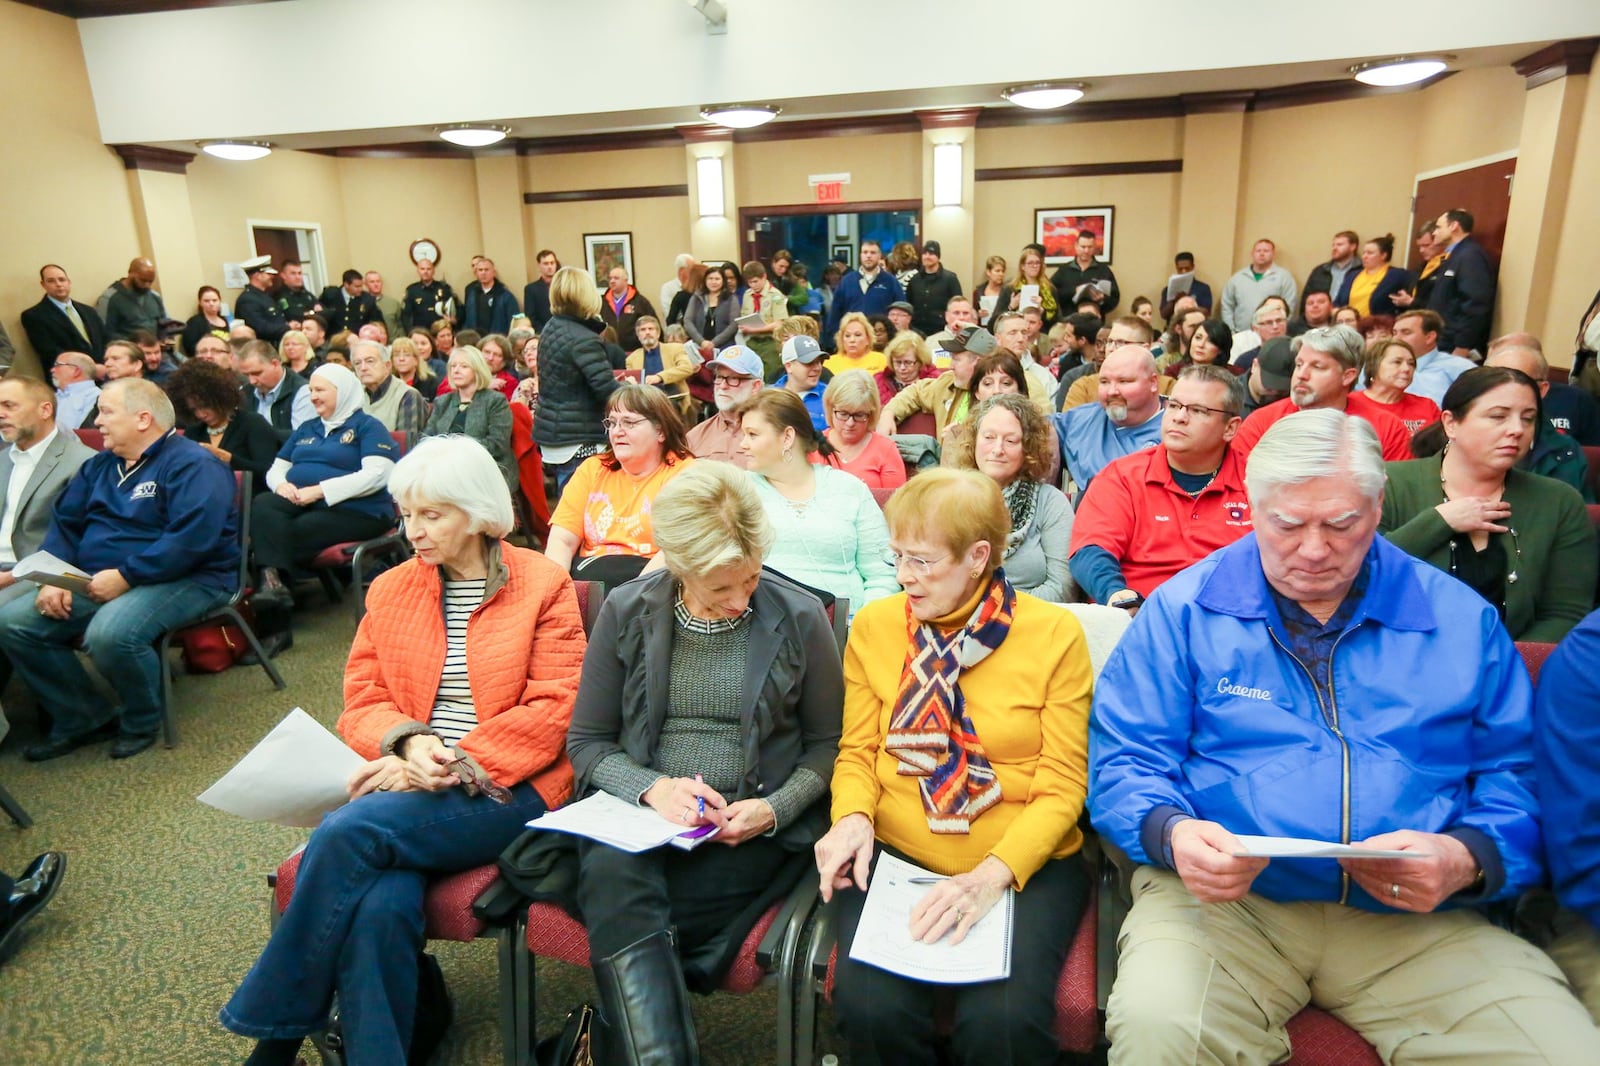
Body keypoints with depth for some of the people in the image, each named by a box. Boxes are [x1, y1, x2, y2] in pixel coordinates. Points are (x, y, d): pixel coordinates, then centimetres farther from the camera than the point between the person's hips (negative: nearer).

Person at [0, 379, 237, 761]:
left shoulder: (192, 464, -12)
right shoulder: (99, 465, 16)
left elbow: (192, 538, -24)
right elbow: (64, 524, 13)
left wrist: (124, 576, -24)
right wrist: (54, 579, -5)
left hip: (184, 580, -8)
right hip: (97, 581, 9)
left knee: (109, 634, -34)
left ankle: (142, 722, -5)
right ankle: (82, 718, 6)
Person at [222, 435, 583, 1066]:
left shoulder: (543, 586, 1)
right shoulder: (390, 590, 14)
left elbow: (555, 708, -6)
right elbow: (361, 703, 12)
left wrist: (454, 764, -14)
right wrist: (409, 742, -11)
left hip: (506, 790, -3)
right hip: (405, 785, 4)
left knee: (349, 830, -25)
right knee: (380, 907, -28)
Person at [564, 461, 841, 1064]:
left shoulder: (799, 618, -1)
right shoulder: (626, 612, 2)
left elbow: (826, 743, 7)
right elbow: (586, 742, 7)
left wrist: (773, 809, -11)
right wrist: (651, 787, -11)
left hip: (751, 826, -2)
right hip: (638, 812, 2)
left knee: (619, 908, -27)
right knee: (610, 876, -32)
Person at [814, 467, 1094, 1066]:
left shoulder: (1056, 634, -5)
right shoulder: (874, 626, 4)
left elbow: (1062, 787, -5)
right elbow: (858, 751, 10)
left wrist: (993, 874, -18)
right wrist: (854, 817, -12)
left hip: (1024, 866, -1)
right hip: (894, 858, 2)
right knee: (871, 1007, -23)